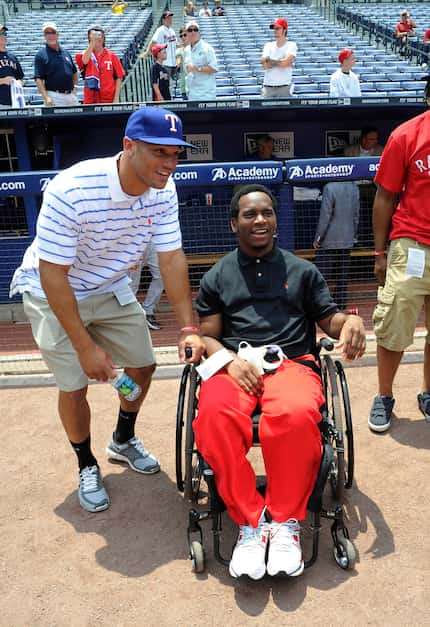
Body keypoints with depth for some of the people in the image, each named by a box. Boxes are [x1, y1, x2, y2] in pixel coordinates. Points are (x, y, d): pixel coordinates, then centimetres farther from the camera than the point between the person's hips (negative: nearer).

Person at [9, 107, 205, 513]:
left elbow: (171, 258, -13)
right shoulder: (70, 191, -35)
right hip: (53, 294, -5)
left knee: (142, 366, 8)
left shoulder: (163, 190, -18)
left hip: (110, 288, 6)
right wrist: (85, 347, -27)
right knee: (74, 385, -5)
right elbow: (52, 275, -30)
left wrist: (188, 329, -17)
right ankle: (87, 467, 23)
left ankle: (123, 441, 36)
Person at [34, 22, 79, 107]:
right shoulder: (41, 54, 0)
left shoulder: (66, 53, 16)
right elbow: (38, 79, -7)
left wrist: (74, 86, 11)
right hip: (54, 96, -5)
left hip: (71, 96, 6)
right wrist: (46, 97, -19)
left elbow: (74, 72, 26)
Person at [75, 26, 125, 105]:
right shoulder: (85, 54, 6)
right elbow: (84, 61, -19)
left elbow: (119, 77, 4)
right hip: (90, 100, 0)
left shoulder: (112, 56, 6)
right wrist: (92, 43, -27)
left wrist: (116, 97, -4)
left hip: (109, 100, 0)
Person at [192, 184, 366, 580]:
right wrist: (230, 360, -8)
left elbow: (328, 318, 17)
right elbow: (207, 336, 14)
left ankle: (286, 521, -17)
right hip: (234, 364, 1)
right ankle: (249, 521, -20)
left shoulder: (302, 271, 23)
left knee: (296, 414, -37)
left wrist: (350, 322, -8)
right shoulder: (217, 277, 21)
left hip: (292, 362, 0)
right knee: (215, 415, -35)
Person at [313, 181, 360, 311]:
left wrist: (317, 238, -6)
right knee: (343, 276, 10)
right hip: (347, 241, 6)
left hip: (329, 242, -6)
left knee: (322, 276, -1)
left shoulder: (330, 188, -14)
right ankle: (341, 305, 13)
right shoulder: (354, 188, 5)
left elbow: (325, 216, -14)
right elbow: (356, 215, 11)